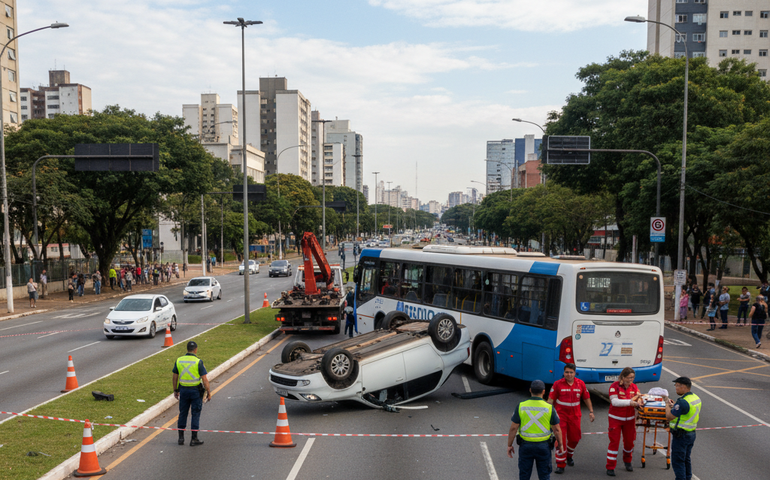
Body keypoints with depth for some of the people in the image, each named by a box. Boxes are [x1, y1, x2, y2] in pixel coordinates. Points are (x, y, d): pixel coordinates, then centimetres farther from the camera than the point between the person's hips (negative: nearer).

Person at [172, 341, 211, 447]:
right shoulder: (198, 362, -14)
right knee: (195, 415, 4)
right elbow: (205, 379, -14)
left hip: (183, 390, 4)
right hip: (196, 390, -4)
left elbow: (174, 377, 7)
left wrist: (175, 390, 19)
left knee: (183, 414, 13)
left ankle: (181, 438, 17)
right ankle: (194, 439, 7)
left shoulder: (179, 360, -1)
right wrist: (208, 392, -5)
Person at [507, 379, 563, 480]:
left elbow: (513, 428, -7)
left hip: (525, 445, 0)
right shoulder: (549, 408, -10)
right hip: (543, 446, 0)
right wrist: (559, 443, 12)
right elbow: (556, 429, -4)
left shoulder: (521, 406, -9)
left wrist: (509, 445, 3)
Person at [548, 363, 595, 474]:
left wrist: (591, 411, 9)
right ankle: (560, 464, 2)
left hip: (575, 415, 3)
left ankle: (569, 456, 42)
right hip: (560, 415, -3)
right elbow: (551, 399, -6)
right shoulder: (558, 384, -9)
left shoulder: (580, 384, -1)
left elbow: (586, 398, 11)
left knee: (574, 438, 13)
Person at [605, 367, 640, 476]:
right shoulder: (614, 386, -14)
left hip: (629, 418, 4)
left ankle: (627, 461, 39)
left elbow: (637, 401, 3)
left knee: (629, 441, 13)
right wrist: (630, 402, -34)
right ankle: (610, 467, 3)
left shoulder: (634, 387, 1)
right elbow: (614, 401, -24)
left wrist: (639, 402, -21)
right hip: (616, 418, -4)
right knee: (614, 442, -5)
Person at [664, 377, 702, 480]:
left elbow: (669, 417, -22)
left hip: (681, 436, -9)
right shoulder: (696, 398, 5)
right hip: (691, 434, 9)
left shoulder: (683, 402, -25)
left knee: (677, 462, 0)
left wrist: (667, 404, -8)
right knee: (686, 460, 20)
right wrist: (674, 405, 12)